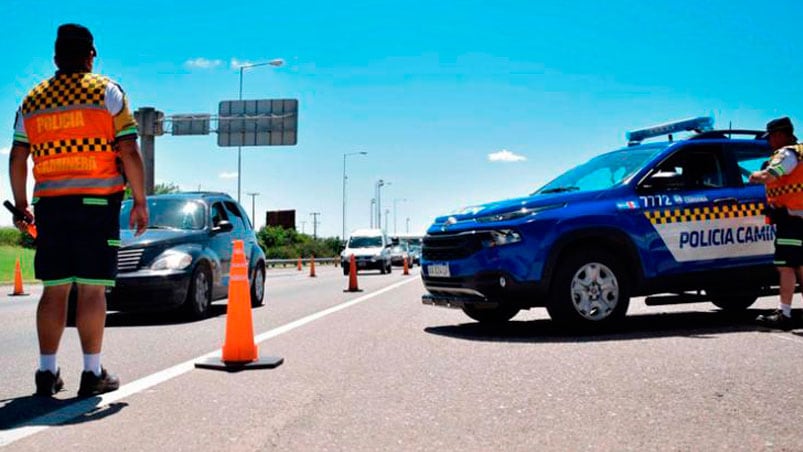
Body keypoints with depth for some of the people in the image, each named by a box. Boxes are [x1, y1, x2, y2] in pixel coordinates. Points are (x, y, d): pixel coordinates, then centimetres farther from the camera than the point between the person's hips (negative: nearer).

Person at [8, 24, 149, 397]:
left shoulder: (32, 100, 13)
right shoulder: (107, 92, 1)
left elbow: (17, 160, 11)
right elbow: (129, 153, -7)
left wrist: (21, 205, 19)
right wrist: (140, 201, -3)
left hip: (49, 203, 4)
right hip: (97, 202, -4)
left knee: (54, 290, 9)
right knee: (92, 289, -2)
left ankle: (47, 372, 13)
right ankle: (93, 373, 3)